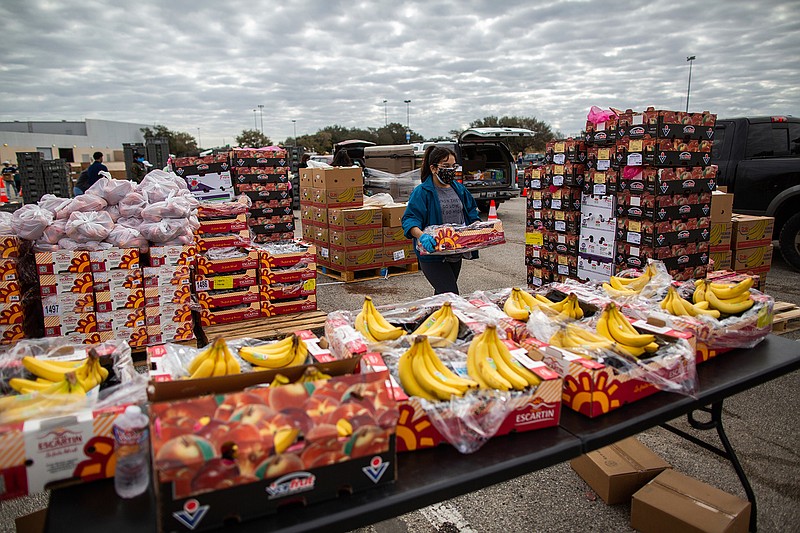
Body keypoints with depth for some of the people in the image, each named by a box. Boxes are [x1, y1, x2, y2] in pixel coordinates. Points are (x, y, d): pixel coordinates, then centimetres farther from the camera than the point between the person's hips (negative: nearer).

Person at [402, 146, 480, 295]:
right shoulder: (422, 192, -11)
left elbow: (471, 213, 19)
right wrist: (421, 236, -37)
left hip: (456, 254, 7)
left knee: (442, 293, 20)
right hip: (433, 254, -7)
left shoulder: (459, 189, 10)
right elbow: (409, 220, -18)